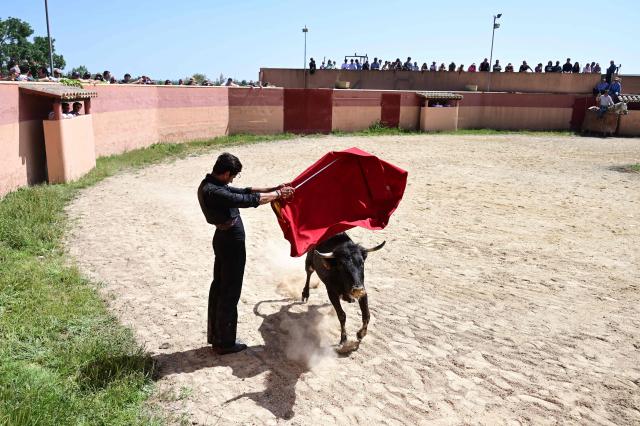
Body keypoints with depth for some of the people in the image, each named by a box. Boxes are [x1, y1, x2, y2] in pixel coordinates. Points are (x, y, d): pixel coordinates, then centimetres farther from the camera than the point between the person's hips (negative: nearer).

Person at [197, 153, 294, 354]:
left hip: (223, 238, 10)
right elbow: (248, 200, -26)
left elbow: (243, 192, 8)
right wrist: (278, 195, -14)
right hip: (232, 241, -10)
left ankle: (215, 335, 31)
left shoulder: (210, 185, 7)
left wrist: (273, 189, 4)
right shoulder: (213, 192, -24)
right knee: (230, 292, 1)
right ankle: (226, 343, 13)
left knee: (218, 286, 18)